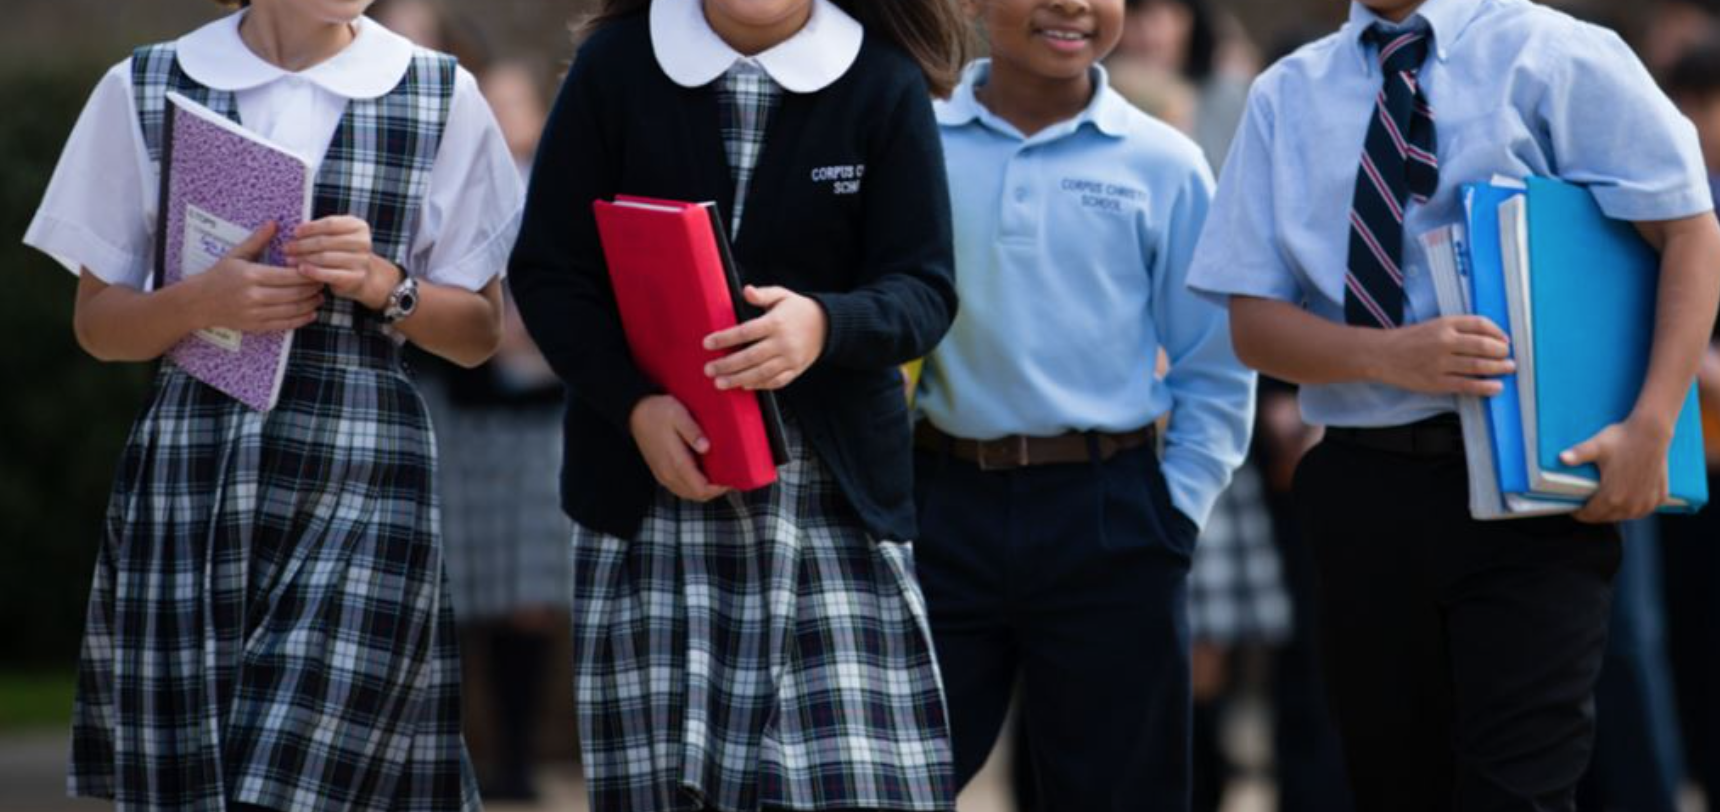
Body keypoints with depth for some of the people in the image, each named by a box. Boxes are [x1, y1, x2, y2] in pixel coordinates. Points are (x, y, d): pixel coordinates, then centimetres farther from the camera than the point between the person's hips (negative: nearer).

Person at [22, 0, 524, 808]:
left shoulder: (443, 98, 6)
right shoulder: (144, 91, 7)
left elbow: (478, 333, 9)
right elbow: (97, 321, 9)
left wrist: (383, 284, -11)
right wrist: (202, 300, -12)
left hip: (360, 468, -1)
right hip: (188, 465, 1)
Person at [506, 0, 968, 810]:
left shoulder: (885, 84, -1)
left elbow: (924, 290, -2)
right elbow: (549, 272, 2)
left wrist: (826, 325, -25)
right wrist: (635, 405, -14)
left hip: (831, 492, -1)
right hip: (650, 495, 1)